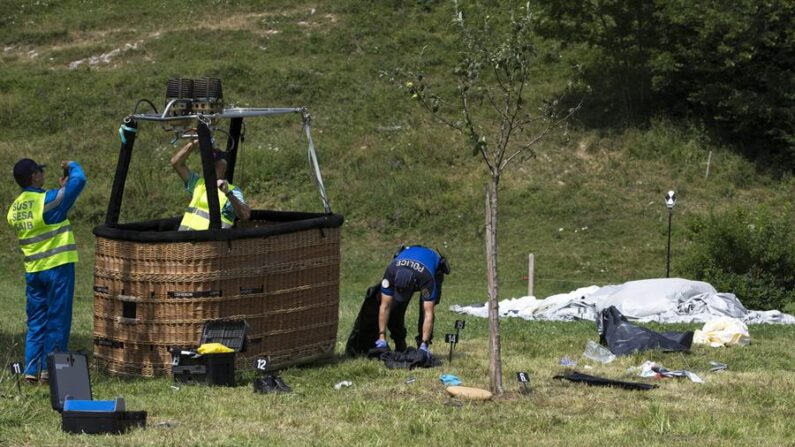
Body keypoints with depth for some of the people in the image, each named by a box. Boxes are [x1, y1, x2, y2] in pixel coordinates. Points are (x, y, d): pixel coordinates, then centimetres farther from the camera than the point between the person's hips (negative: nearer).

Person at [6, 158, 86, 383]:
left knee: (35, 321, 11)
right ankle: (50, 368, 1)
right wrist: (71, 166, 7)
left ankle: (31, 369, 8)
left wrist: (60, 189, 21)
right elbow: (79, 179, -14)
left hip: (32, 270, 6)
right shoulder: (48, 200, -14)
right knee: (57, 320, 1)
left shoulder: (15, 209, 7)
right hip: (58, 266, -6)